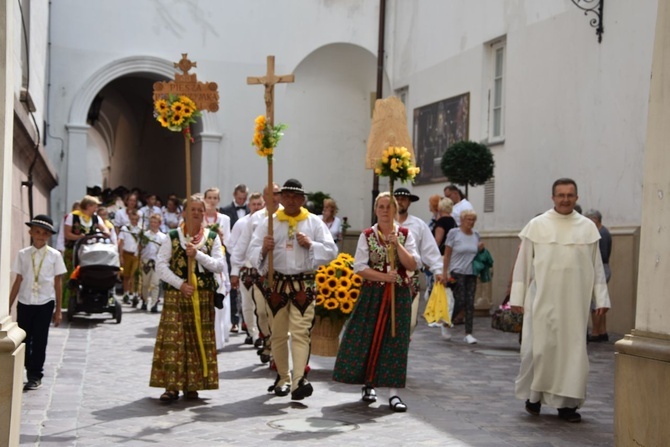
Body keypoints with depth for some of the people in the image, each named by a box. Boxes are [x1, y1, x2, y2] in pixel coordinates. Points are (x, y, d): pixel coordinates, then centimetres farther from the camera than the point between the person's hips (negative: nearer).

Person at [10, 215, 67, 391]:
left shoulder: (54, 255, -3)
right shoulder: (23, 254, 1)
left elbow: (57, 284, 1)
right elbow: (18, 281, 5)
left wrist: (58, 310, 1)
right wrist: (8, 306, 5)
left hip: (45, 303, -1)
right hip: (24, 303, 1)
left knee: (39, 341, 4)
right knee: (23, 339, 8)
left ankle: (35, 376, 17)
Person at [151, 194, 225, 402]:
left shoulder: (212, 238, 8)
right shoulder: (173, 237, 4)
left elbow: (219, 266, -2)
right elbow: (160, 265, -1)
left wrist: (198, 255, -14)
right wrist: (180, 284, -11)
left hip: (203, 296, 2)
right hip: (176, 295, -1)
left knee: (200, 340, 4)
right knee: (173, 338, -6)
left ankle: (192, 385, 12)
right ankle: (172, 385, -2)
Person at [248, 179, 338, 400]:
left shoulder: (314, 223, 5)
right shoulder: (269, 222, 6)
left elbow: (331, 251, 1)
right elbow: (253, 251, 0)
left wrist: (311, 244, -14)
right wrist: (264, 249, -21)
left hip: (304, 284, -2)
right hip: (277, 283, 2)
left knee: (300, 332, -11)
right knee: (279, 333, 9)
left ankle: (299, 380, -18)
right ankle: (283, 378, 22)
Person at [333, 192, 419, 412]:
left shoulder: (405, 235, 4)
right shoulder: (367, 235, 2)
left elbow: (413, 265, -5)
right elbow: (359, 267, -6)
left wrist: (397, 244, -16)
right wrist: (384, 276, -16)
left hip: (399, 294, 0)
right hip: (372, 294, 0)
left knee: (395, 340, -2)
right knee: (369, 338, 2)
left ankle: (393, 392, 0)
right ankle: (368, 384, 20)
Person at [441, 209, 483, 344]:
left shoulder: (476, 235, 9)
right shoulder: (453, 233, -5)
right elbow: (447, 254, -4)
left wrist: (480, 249, -2)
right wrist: (445, 273, -9)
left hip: (471, 273, 5)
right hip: (457, 272, -5)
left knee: (470, 303, 1)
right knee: (460, 302, -8)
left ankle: (468, 334, 5)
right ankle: (446, 324, 17)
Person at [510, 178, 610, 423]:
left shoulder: (588, 227, 5)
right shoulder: (537, 225, 0)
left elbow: (596, 265, 7)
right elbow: (523, 263, 2)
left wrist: (601, 298, 2)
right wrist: (517, 297, 0)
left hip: (575, 301, 2)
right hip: (542, 300, -1)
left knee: (573, 349, 3)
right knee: (539, 347, 1)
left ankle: (566, 402, 12)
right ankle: (533, 394, 20)